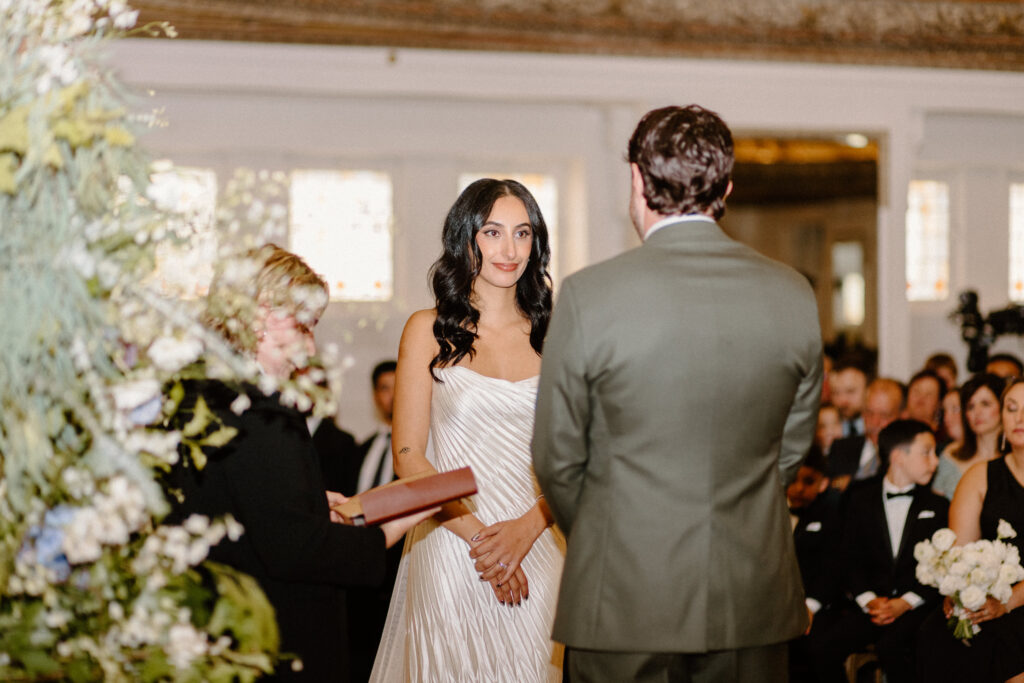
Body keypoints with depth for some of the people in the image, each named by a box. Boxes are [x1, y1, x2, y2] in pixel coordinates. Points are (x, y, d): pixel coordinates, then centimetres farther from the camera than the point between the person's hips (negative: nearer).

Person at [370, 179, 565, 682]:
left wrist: (526, 528, -11)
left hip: (536, 547, 2)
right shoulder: (429, 331, 3)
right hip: (450, 548, -2)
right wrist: (478, 535, -11)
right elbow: (408, 456, -2)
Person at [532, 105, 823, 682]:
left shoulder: (589, 296, -10)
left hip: (624, 599, -3)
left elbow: (558, 459, -2)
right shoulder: (795, 295, -1)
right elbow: (790, 450, 9)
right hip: (754, 597, 3)